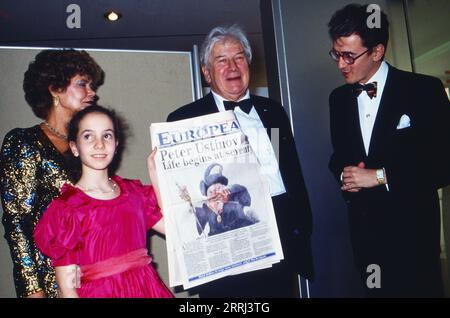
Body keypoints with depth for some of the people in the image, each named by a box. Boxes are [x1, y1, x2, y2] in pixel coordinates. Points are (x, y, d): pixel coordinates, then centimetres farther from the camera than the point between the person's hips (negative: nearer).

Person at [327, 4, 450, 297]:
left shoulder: (424, 90, -8)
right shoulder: (339, 98, 6)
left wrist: (380, 176, -18)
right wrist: (344, 174, -6)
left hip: (411, 226, -3)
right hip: (364, 227, 4)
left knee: (419, 289, 7)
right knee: (375, 290, 12)